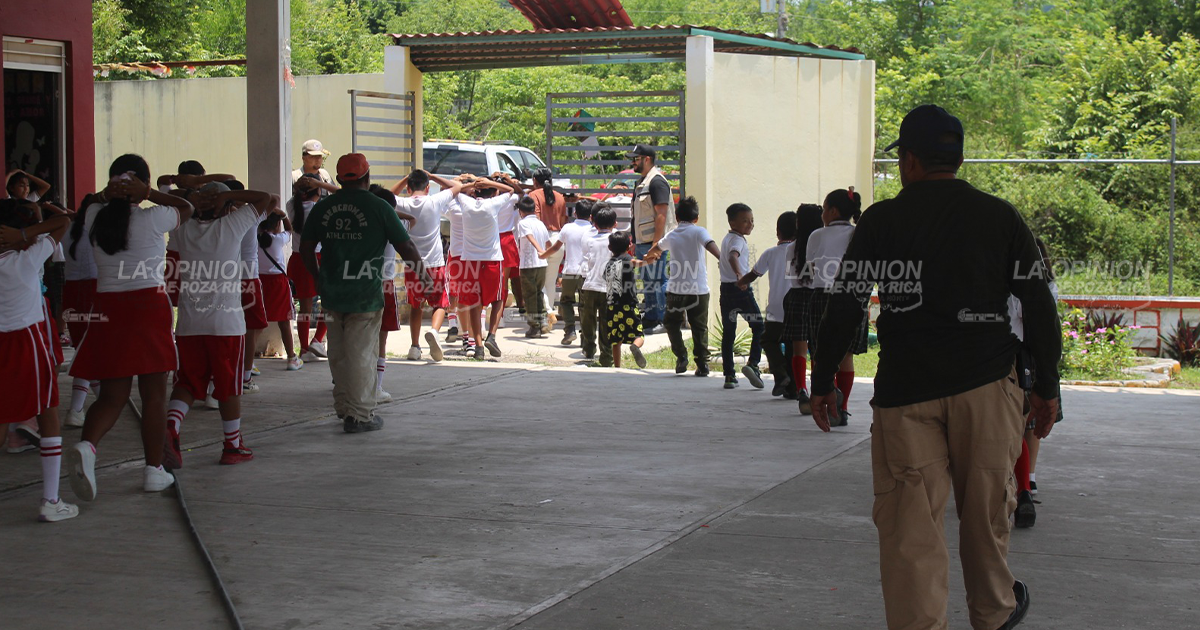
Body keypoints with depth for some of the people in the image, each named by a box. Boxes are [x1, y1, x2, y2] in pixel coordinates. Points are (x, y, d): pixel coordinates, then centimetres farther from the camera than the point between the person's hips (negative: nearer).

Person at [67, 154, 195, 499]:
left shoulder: (94, 217, 3)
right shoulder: (151, 219, -8)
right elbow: (186, 207, 10)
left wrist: (109, 195, 6)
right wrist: (148, 194, -1)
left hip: (107, 307, 4)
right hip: (148, 304, -4)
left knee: (112, 394, 8)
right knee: (154, 394, 7)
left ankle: (87, 445, -20)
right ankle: (153, 470, 12)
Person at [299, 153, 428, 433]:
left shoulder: (322, 207, 4)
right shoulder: (379, 207, -8)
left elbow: (306, 248, 7)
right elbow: (405, 247, -5)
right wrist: (422, 271, 11)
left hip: (332, 292, 4)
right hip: (365, 293, -4)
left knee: (338, 352, 16)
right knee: (361, 353, 2)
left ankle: (343, 407, 28)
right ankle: (359, 415, 6)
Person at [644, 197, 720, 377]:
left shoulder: (671, 235, 13)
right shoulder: (698, 232, 0)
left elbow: (656, 248, 35)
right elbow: (710, 245, -21)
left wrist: (649, 256, 58)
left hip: (676, 289, 2)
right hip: (698, 289, -2)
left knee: (672, 322, 18)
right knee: (699, 327, 6)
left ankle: (681, 356, 5)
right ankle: (702, 363, 4)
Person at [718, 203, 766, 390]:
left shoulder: (726, 239, 15)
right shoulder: (738, 240, -12)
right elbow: (733, 257, -33)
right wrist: (739, 274, -49)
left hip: (726, 289, 8)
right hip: (742, 289, -8)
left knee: (728, 332, 7)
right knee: (759, 327, 3)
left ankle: (729, 375, 7)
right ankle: (752, 363, -13)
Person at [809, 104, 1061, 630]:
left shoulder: (880, 221, 0)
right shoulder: (1001, 217, 4)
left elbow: (844, 307, -2)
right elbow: (1039, 306, 4)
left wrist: (821, 382, 7)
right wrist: (1046, 385, 12)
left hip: (905, 390, -2)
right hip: (986, 387, 2)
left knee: (909, 519, 0)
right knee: (985, 508, 16)